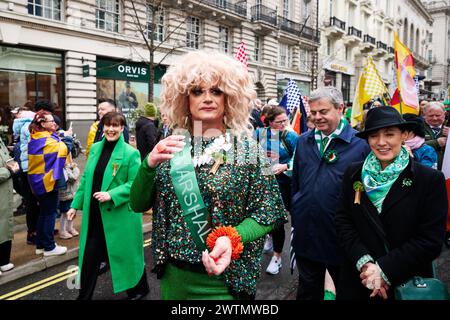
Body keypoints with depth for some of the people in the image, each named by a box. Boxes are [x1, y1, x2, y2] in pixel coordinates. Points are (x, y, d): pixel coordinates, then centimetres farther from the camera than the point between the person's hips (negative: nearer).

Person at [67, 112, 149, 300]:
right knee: (89, 255, 10)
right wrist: (76, 204, 11)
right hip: (94, 214, 5)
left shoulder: (131, 153, -12)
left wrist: (111, 195, -23)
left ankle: (139, 289, 36)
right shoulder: (95, 148, 6)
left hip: (120, 214, -5)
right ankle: (84, 295, 28)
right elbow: (86, 179, 12)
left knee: (126, 253, 11)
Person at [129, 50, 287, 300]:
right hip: (173, 274, 3)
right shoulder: (172, 146, -2)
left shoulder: (248, 148, -9)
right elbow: (138, 204, -1)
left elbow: (268, 212, -9)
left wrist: (232, 239, -26)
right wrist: (149, 164, -19)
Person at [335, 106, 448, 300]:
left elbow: (431, 240, -12)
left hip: (408, 284, -2)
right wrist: (365, 263, -15)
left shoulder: (431, 180, -10)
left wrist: (383, 269, -18)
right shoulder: (354, 174, -1)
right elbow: (343, 221, -2)